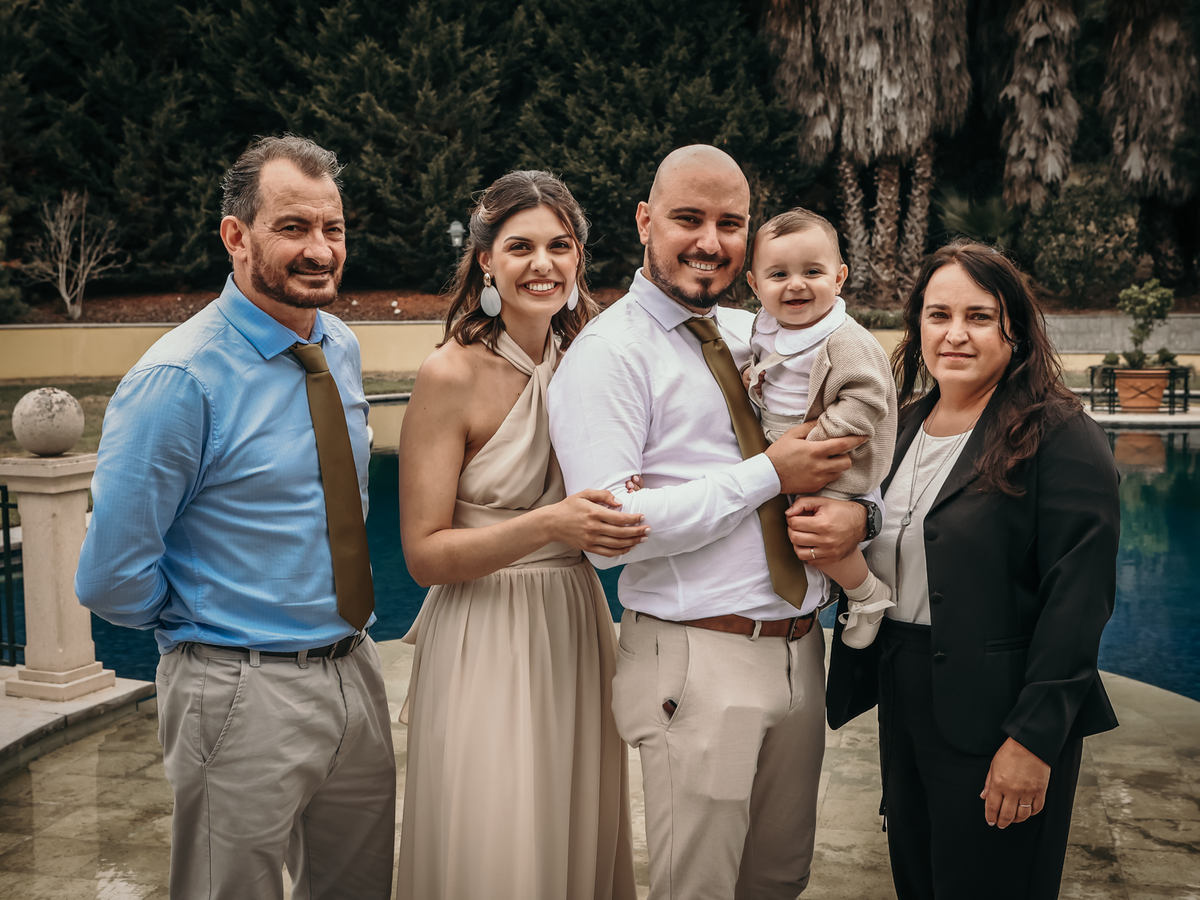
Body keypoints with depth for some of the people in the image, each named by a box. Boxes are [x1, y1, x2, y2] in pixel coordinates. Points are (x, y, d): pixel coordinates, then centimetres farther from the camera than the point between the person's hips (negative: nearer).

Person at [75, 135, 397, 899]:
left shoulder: (341, 350, 4)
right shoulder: (179, 379, -19)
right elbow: (111, 579, -17)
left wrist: (346, 636, 12)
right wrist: (206, 619, -1)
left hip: (357, 677, 7)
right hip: (244, 694, -7)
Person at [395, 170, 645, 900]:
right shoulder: (452, 375, -13)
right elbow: (424, 554, -14)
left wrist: (616, 520, -3)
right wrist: (550, 525, -25)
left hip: (578, 628, 5)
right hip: (485, 641, -5)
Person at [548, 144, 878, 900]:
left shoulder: (759, 336, 12)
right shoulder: (610, 353, -9)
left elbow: (847, 453, 16)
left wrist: (856, 513, -9)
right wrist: (770, 476, -17)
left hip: (800, 651, 7)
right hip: (697, 661, -6)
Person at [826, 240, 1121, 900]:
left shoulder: (1061, 436, -13)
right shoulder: (905, 424, 8)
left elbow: (1078, 601, -17)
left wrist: (1034, 739, -19)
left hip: (996, 716, -6)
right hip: (902, 699, 7)